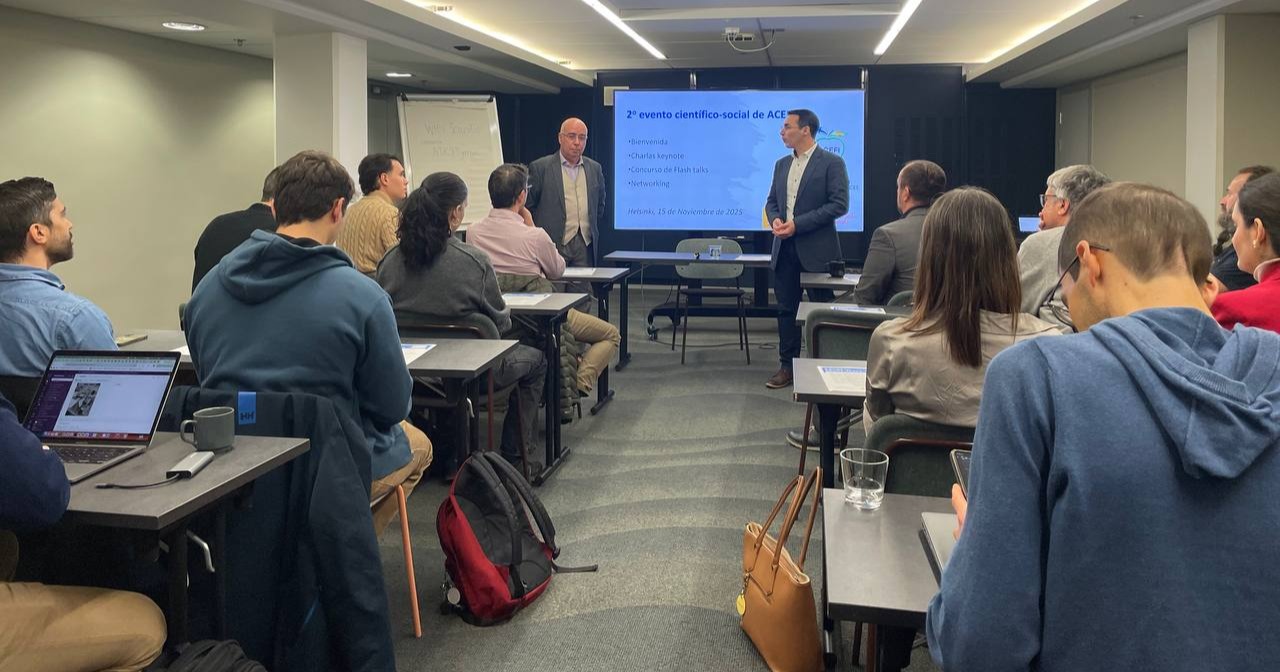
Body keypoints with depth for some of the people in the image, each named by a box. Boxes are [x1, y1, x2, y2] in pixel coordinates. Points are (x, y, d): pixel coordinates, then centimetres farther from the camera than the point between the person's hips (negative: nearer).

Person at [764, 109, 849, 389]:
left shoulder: (831, 163, -7)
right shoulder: (782, 164, 13)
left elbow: (839, 204, -14)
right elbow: (772, 201, 18)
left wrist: (798, 223, -18)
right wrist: (774, 219, -6)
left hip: (816, 250, -6)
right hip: (785, 248, 6)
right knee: (786, 309, 9)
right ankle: (787, 366, 18)